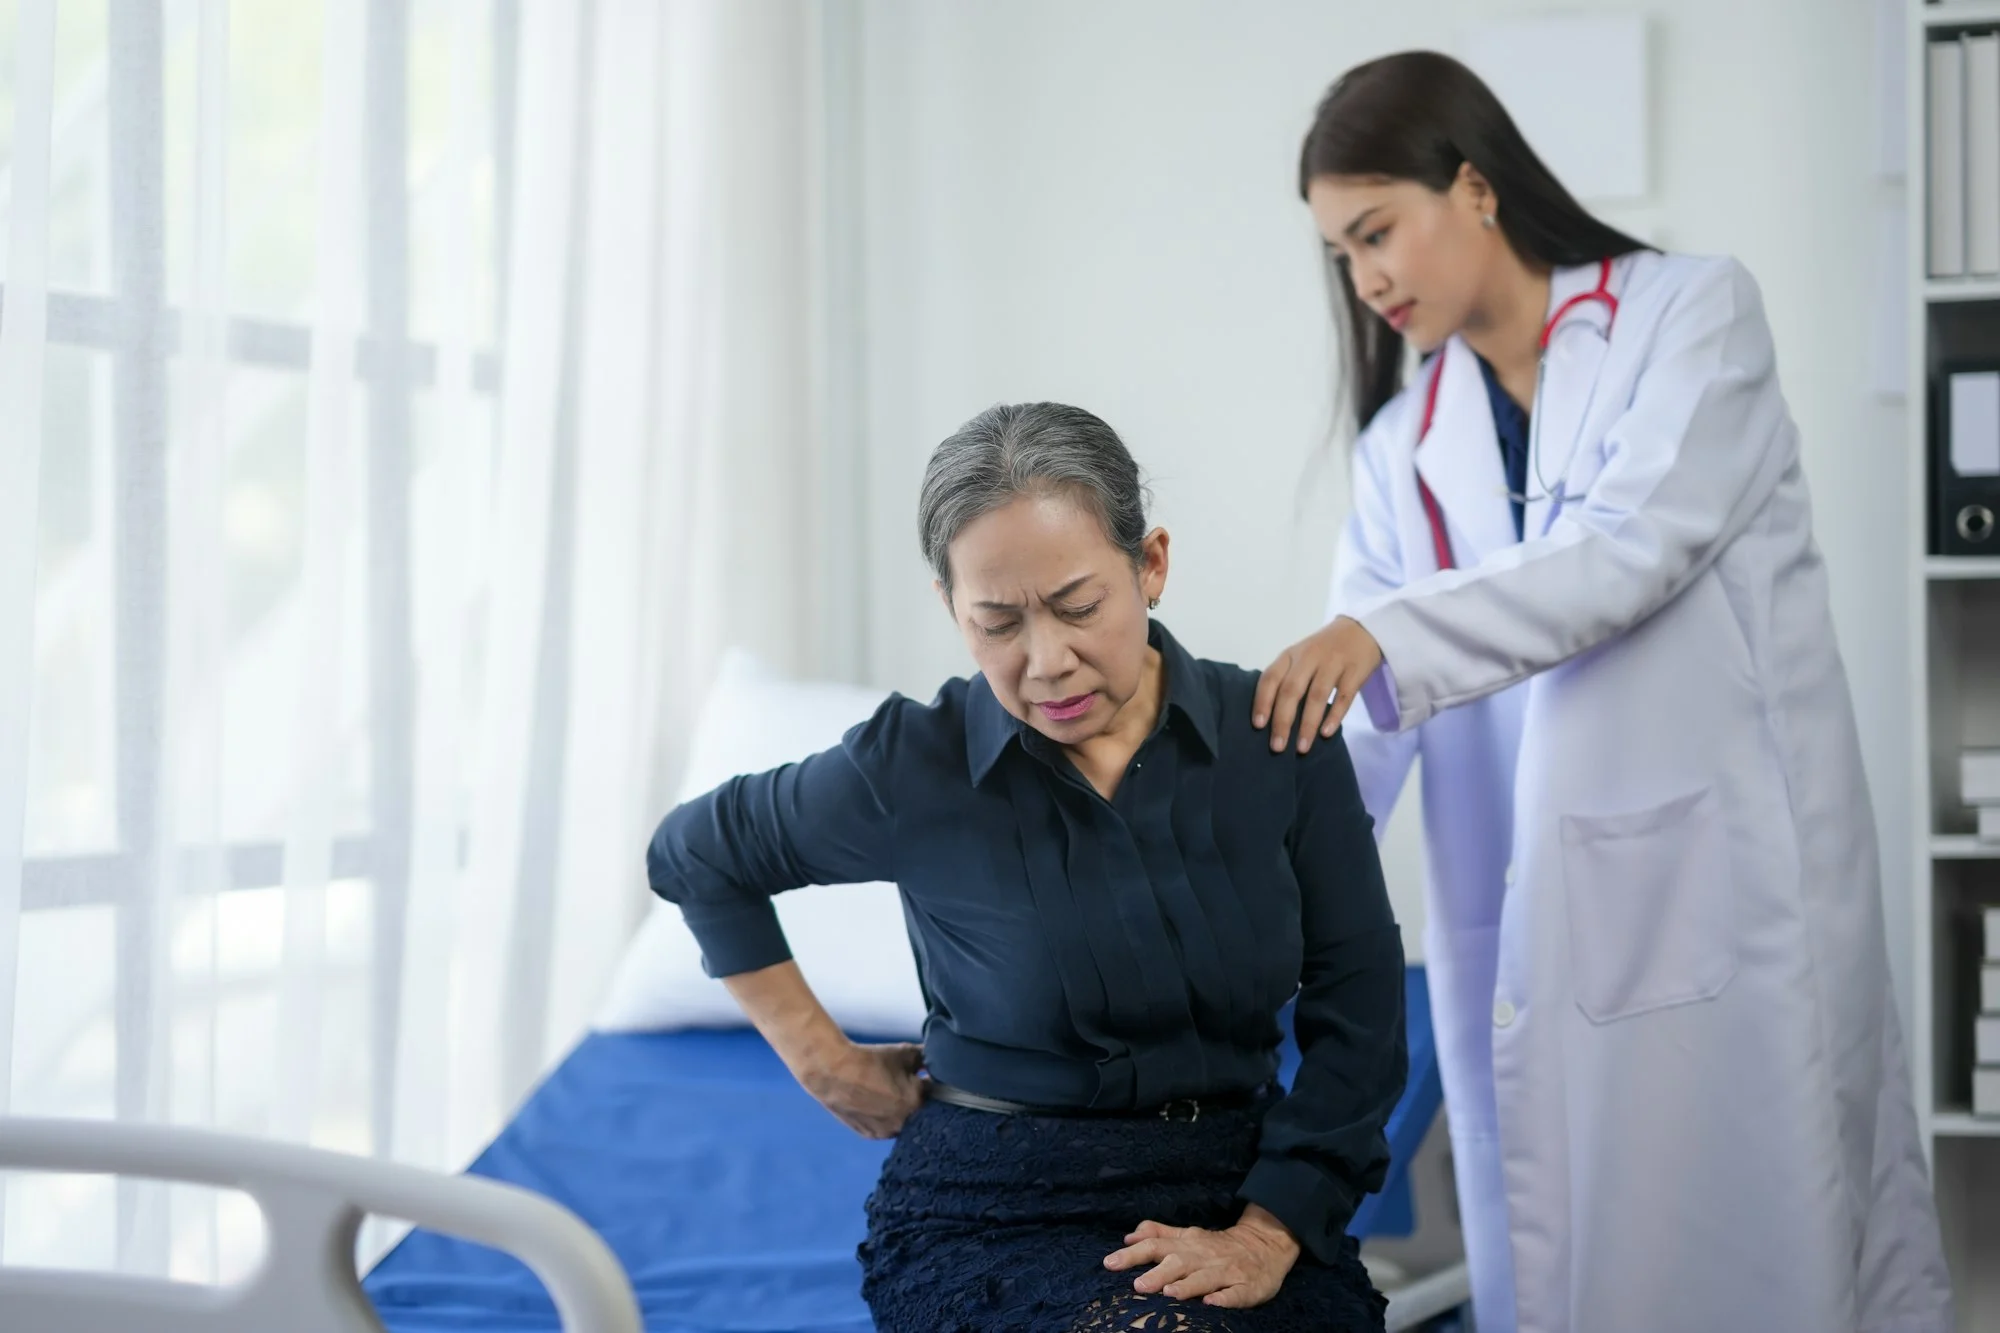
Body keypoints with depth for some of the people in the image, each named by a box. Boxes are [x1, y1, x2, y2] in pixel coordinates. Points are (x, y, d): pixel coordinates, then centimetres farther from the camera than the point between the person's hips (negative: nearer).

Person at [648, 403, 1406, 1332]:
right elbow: (693, 856, 11)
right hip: (995, 1217, -2)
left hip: (1238, 1197, 2)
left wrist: (1265, 1237, -10)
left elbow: (1356, 1010, 0)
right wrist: (822, 1059, 6)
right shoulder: (914, 769, -7)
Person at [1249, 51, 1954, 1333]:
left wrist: (1387, 636, -24)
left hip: (1723, 878, -4)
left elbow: (1639, 543, -14)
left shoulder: (1694, 310, 1)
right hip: (1524, 925, 4)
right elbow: (1357, 715, 8)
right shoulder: (1405, 443, 13)